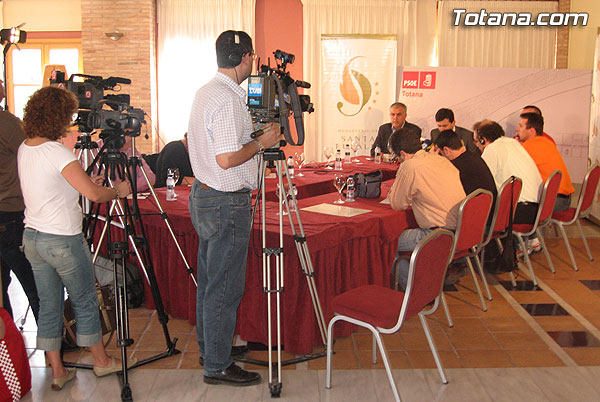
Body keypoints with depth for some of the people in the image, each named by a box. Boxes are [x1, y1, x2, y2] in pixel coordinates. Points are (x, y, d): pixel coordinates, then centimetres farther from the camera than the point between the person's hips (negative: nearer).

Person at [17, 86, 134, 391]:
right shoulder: (57, 151, -20)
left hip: (32, 237, 8)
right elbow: (94, 194, -25)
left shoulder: (23, 149, 5)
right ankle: (101, 361, 25)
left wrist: (82, 182, 16)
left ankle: (57, 371, 22)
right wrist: (118, 191, -6)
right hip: (63, 241, -8)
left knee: (48, 306, 13)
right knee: (85, 301, 10)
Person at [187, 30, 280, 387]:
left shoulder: (205, 92, 12)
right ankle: (218, 365, 10)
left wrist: (254, 133, 16)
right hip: (227, 204, -10)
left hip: (204, 196, 11)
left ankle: (211, 347, 33)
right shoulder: (228, 99, -20)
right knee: (225, 287, -1)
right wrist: (261, 142, -12)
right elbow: (227, 159, -25)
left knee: (210, 280, 19)